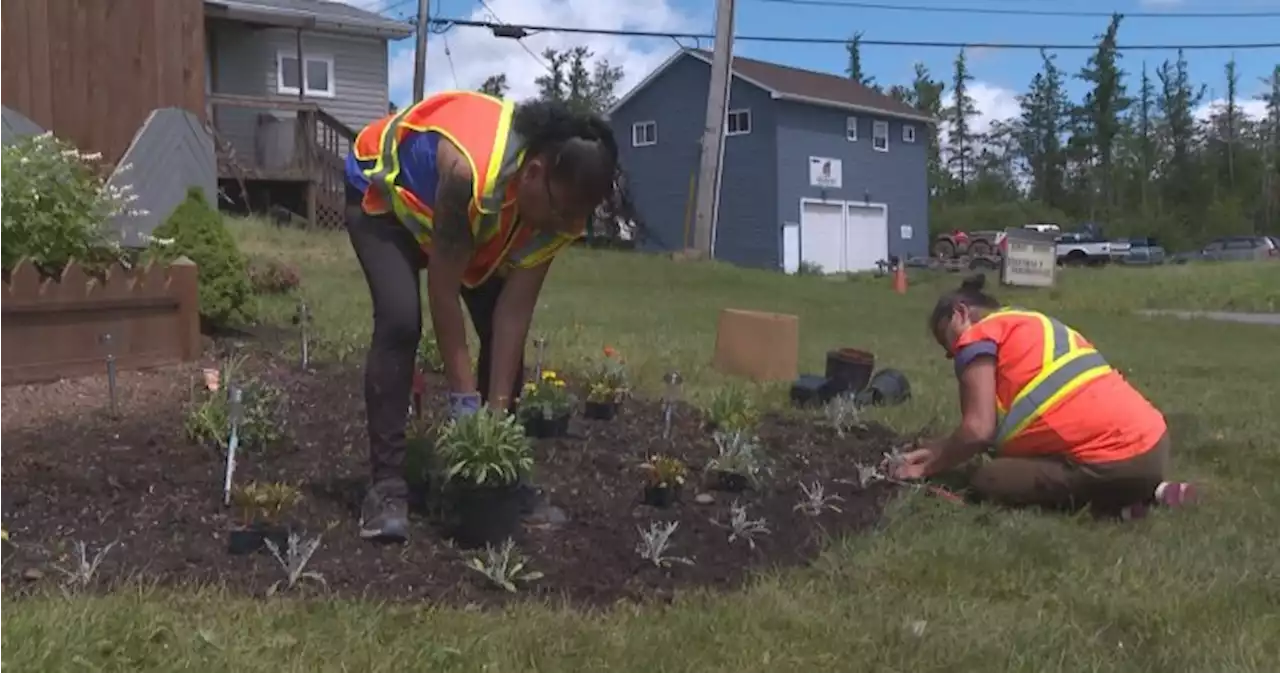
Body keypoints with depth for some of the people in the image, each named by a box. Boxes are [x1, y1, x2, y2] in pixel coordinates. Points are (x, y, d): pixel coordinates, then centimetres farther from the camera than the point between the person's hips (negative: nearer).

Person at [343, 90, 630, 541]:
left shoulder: (562, 202, -24)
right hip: (383, 194, -6)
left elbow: (515, 311, -22)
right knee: (400, 322, -25)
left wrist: (498, 411, -25)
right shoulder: (471, 172, -45)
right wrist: (464, 401, -32)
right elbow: (443, 291, -36)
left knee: (503, 334, -5)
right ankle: (387, 484, -19)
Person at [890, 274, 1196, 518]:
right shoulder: (1029, 325, 26)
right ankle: (1149, 491, 13)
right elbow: (1000, 427, 24)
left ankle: (1118, 502, -4)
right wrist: (937, 452, 23)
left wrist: (929, 467, 6)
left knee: (987, 481, 1)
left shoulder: (978, 335, -1)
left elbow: (978, 430, -9)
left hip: (1116, 463, -9)